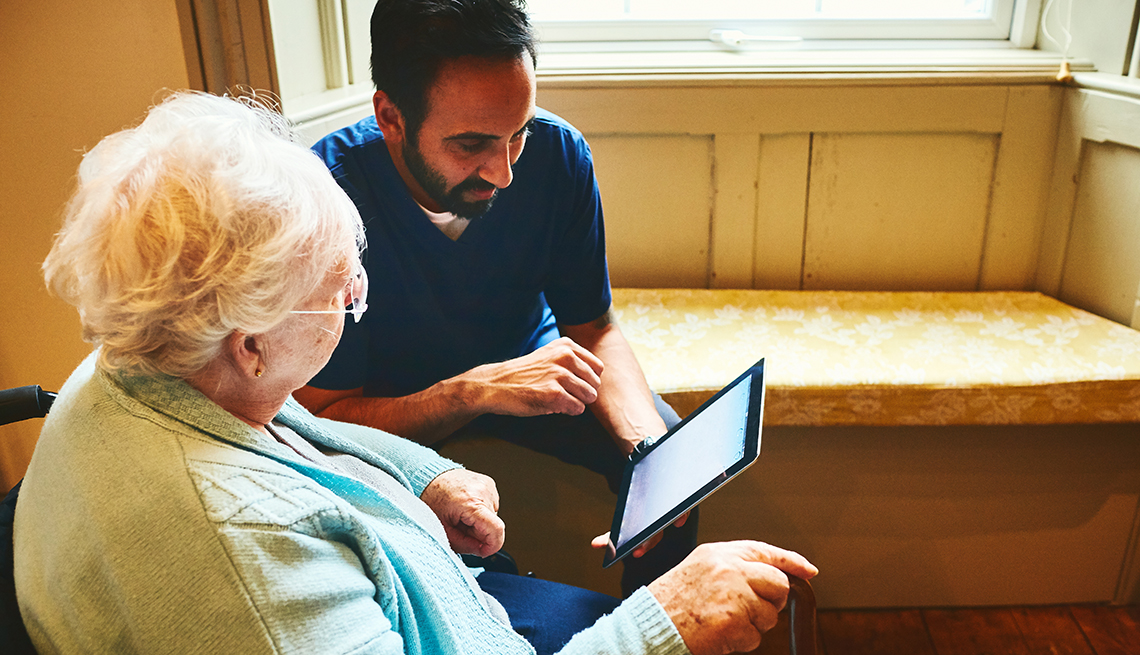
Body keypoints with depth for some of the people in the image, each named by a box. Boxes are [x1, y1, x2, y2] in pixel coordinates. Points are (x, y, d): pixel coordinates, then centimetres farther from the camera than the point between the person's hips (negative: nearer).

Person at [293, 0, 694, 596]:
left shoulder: (557, 152, -21)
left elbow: (594, 330, -11)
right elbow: (324, 417, -26)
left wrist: (651, 445, -29)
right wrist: (474, 391, -42)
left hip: (525, 360, 3)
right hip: (393, 401, -2)